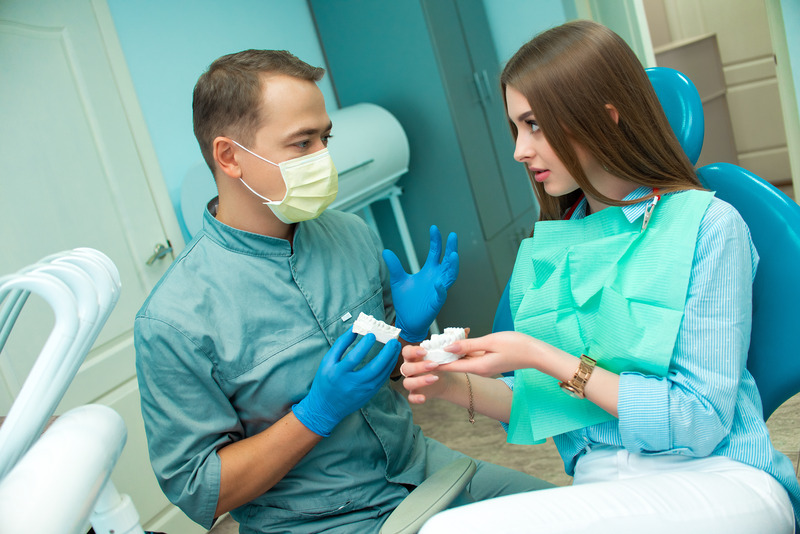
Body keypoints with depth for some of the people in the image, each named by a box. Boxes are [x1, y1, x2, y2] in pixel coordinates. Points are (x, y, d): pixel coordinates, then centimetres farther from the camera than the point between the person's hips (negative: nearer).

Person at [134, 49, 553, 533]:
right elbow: (196, 490, -13)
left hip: (418, 464, 6)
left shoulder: (353, 235, -2)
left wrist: (411, 330, -12)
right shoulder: (173, 321, -18)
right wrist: (319, 412, -24)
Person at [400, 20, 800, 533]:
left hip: (716, 479, -4)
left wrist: (543, 357, -16)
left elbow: (701, 422, -12)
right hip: (602, 488, 4)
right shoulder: (541, 250, 9)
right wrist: (456, 385, -6)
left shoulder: (707, 224, -7)